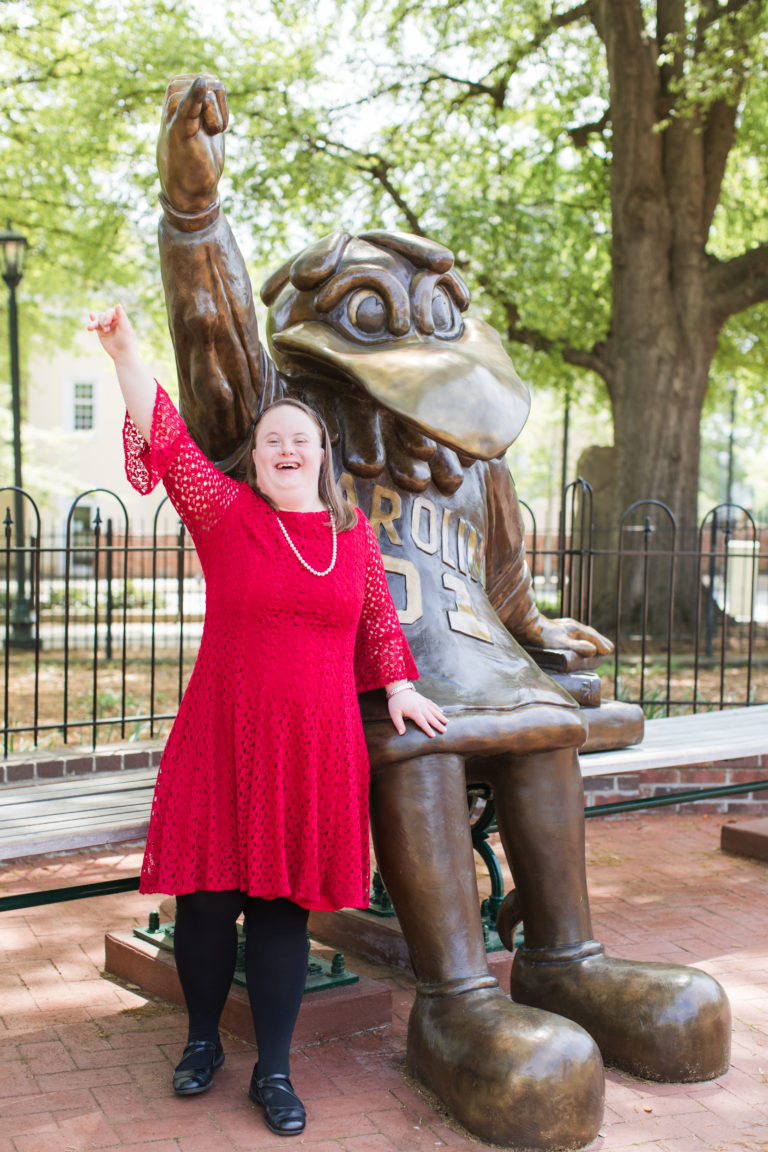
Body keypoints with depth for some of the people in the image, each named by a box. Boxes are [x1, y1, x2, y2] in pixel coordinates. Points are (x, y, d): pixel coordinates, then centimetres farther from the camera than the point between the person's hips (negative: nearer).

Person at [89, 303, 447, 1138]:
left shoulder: (352, 531, 9)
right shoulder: (226, 512, 0)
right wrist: (126, 354, -18)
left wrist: (399, 689, 13)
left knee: (285, 904, 7)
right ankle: (202, 1040, 31)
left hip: (315, 748, 2)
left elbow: (378, 619, 18)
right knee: (207, 896, 5)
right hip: (222, 742, -1)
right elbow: (167, 441, -9)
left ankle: (273, 1071, 20)